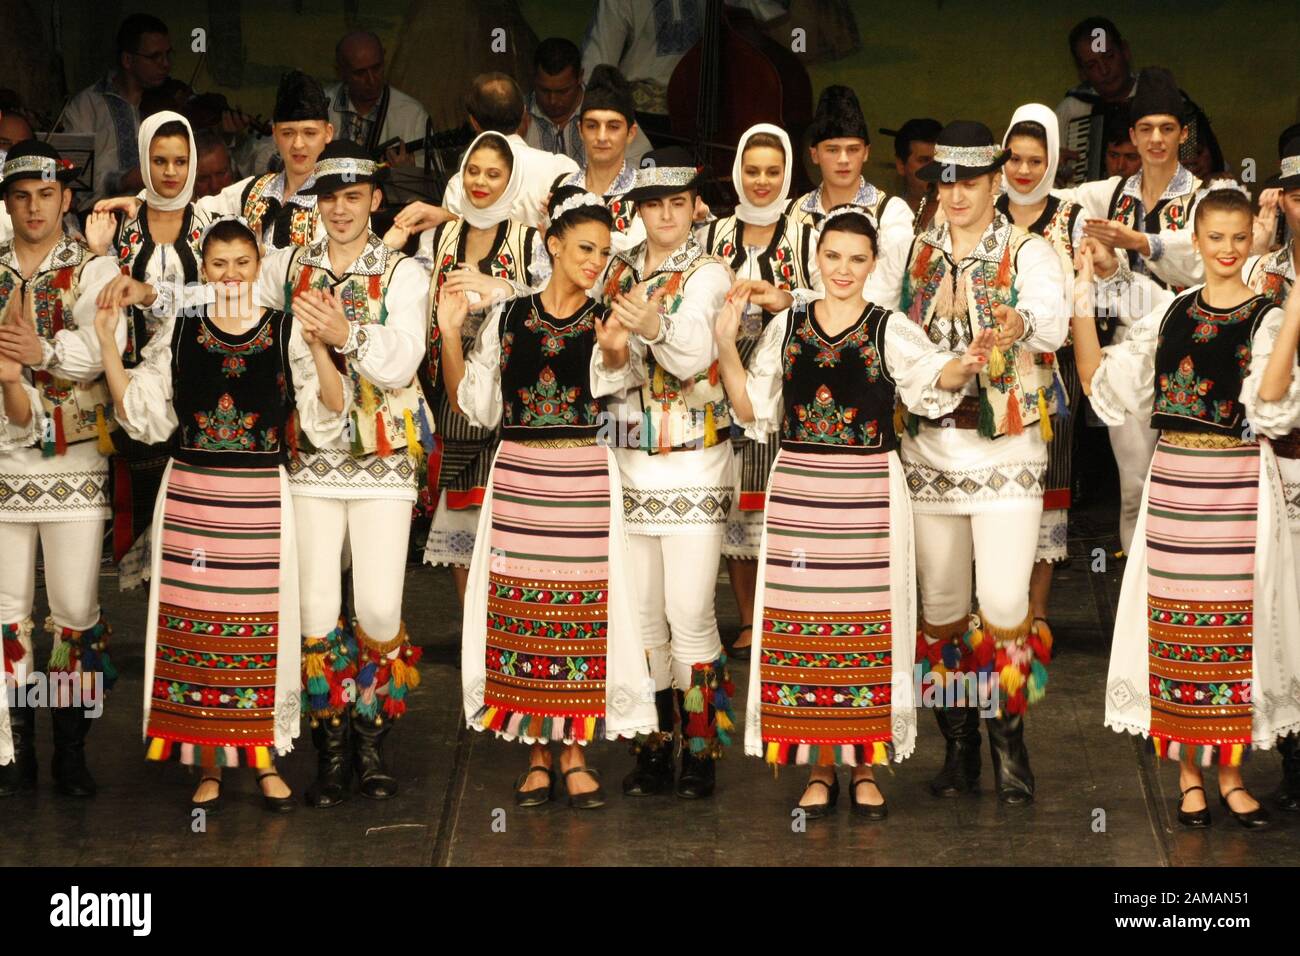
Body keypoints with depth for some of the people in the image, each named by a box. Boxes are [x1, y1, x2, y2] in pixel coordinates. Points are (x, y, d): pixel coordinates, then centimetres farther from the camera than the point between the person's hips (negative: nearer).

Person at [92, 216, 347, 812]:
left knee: (262, 623, 3)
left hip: (261, 496, -1)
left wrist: (319, 346, -19)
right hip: (191, 494, 1)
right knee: (195, 623, 2)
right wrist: (106, 344, -5)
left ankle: (263, 757, 16)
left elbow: (326, 415, -6)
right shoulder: (179, 331, 5)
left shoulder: (285, 332, 1)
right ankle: (207, 763, 13)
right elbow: (141, 414, 2)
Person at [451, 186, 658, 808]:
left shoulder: (607, 322, 3)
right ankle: (538, 753, 11)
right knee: (521, 606, 1)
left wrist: (615, 352, -36)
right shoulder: (507, 318, 8)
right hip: (518, 476, 1)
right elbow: (475, 405, 8)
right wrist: (451, 335, -2)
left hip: (585, 478, -1)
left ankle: (574, 751, 9)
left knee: (582, 609, 0)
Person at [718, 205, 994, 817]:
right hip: (798, 490, 2)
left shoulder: (890, 330, 1)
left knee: (867, 625, 0)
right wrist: (725, 343, -3)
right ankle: (820, 766, 12)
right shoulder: (787, 326, 8)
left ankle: (864, 766, 11)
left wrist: (967, 364, -38)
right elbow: (752, 409, 8)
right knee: (803, 624, 2)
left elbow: (933, 378, -17)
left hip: (867, 492, -2)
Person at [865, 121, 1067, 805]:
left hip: (1007, 446, -3)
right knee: (940, 606, 7)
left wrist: (1024, 324, -43)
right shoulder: (910, 254, 11)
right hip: (927, 446, 3)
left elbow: (1052, 318, -20)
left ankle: (1009, 736, 7)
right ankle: (958, 746, 19)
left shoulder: (1028, 253, -2)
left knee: (1004, 604, -11)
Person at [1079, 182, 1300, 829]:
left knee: (1237, 625, 3)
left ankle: (1230, 773, 14)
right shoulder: (1171, 314, 8)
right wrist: (1083, 294, 0)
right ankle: (1187, 772, 14)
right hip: (1174, 483, 3)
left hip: (1240, 485, -3)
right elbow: (1102, 384, 4)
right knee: (1176, 627, 4)